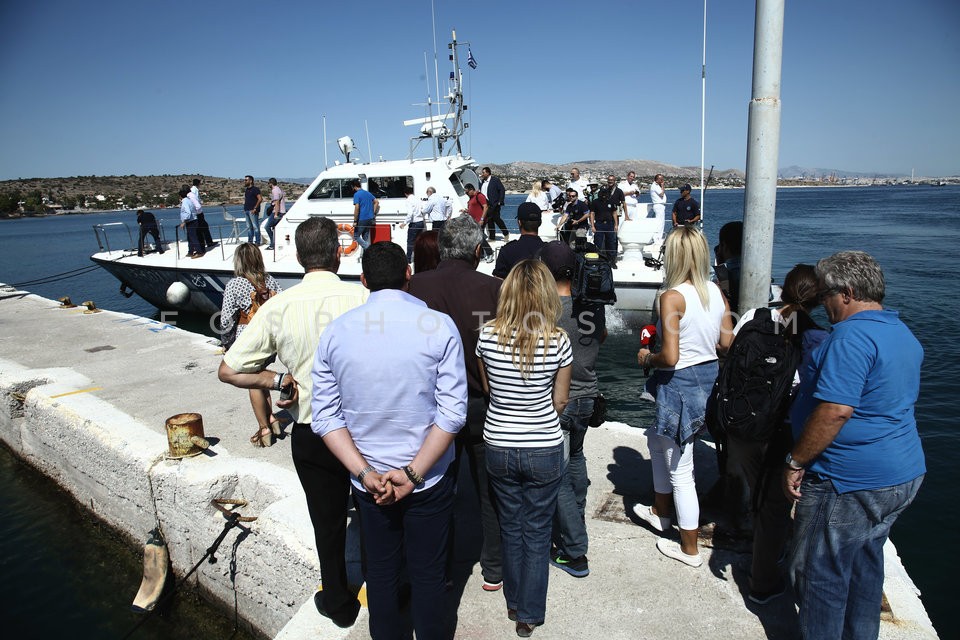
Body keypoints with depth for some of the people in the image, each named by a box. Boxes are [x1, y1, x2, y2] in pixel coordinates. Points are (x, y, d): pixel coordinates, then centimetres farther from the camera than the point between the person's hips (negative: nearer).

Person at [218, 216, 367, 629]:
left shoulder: (278, 307, -11)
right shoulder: (362, 298, -17)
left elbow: (228, 370, -8)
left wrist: (278, 381, -1)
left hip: (311, 435, 1)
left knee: (328, 523, 20)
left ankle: (338, 604, 40)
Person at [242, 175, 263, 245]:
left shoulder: (255, 189, -8)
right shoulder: (246, 189, 17)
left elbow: (260, 199, -17)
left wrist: (255, 208, -19)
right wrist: (244, 208, 14)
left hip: (252, 211, -9)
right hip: (247, 210, 9)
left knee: (255, 226, -7)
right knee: (249, 227, 11)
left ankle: (257, 242, -4)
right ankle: (250, 241, 15)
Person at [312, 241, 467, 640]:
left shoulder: (335, 331, -6)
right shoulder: (439, 326, -13)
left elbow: (325, 416, -6)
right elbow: (452, 412, -16)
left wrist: (366, 473, -8)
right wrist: (413, 473, -13)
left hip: (368, 483, 2)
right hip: (429, 480, -2)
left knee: (380, 572, 21)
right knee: (427, 574, 17)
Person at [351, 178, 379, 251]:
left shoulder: (357, 194, -11)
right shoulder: (367, 193, 14)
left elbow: (357, 208, -19)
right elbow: (377, 202, 18)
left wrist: (355, 221, -15)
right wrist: (373, 213, 17)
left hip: (362, 219, -8)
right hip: (370, 219, 8)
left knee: (356, 236, 3)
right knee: (365, 238, 15)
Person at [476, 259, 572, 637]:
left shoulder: (488, 335, -12)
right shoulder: (558, 341, -16)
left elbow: (487, 387, 3)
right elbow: (560, 401, -4)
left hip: (499, 447, 2)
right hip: (544, 450, -2)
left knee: (510, 527, 21)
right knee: (537, 533, 15)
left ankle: (514, 602, 39)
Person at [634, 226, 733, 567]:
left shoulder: (672, 297, -20)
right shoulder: (716, 292, 1)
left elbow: (670, 357, -24)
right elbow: (727, 343, 6)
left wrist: (646, 358, -4)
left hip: (681, 384, -8)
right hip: (710, 377, 9)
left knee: (680, 470, 7)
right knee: (657, 437, 29)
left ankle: (689, 549, 23)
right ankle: (661, 511, 44)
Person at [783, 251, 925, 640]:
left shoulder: (852, 336, -22)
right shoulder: (903, 333, 11)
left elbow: (835, 410, -27)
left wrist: (796, 462, -18)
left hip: (849, 484, -10)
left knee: (818, 574, 5)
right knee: (864, 565, 22)